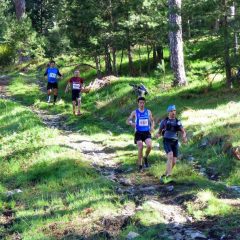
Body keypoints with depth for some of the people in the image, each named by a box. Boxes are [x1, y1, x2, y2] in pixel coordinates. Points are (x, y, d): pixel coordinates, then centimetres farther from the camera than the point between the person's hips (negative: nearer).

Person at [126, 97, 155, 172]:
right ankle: (140, 165, 5)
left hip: (147, 132, 1)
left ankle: (146, 157, 8)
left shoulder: (148, 112, 9)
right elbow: (127, 121, 6)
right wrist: (131, 123, -16)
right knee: (140, 148, -9)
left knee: (149, 146, -22)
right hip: (138, 133, -1)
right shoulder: (135, 112, 4)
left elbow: (152, 121, 18)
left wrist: (152, 127, -3)